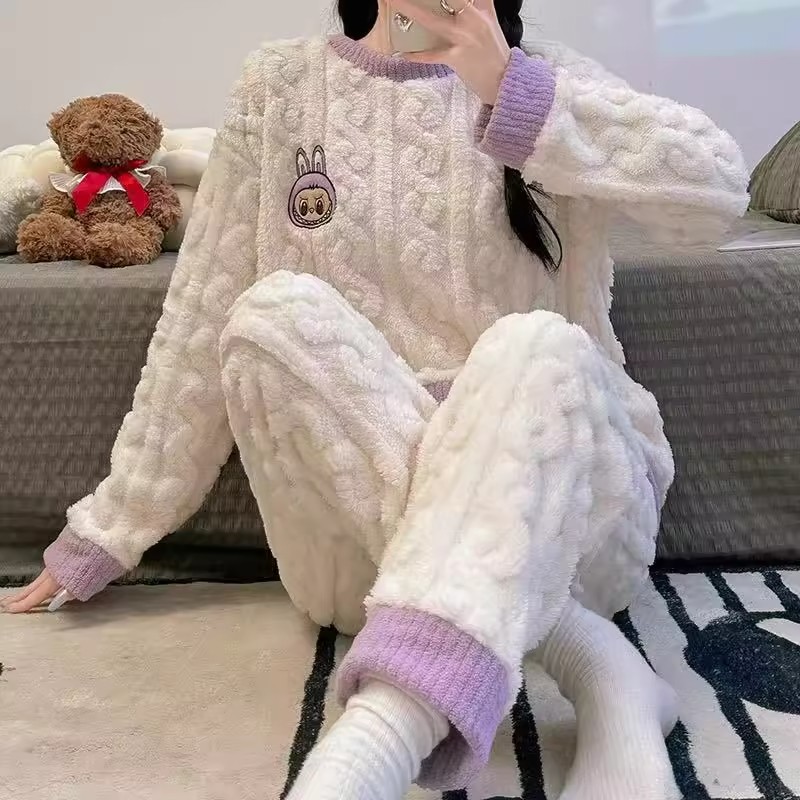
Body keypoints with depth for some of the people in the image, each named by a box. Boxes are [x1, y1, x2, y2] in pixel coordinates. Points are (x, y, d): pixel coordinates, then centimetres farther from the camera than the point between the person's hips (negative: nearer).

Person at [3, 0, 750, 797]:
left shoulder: (546, 82, 8)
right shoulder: (281, 85, 8)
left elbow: (719, 184, -10)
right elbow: (202, 328, 7)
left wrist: (516, 94, -21)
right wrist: (107, 531, 7)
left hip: (561, 496, 0)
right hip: (353, 507, 1)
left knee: (539, 348, -29)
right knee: (279, 314, -24)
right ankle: (595, 664, -28)